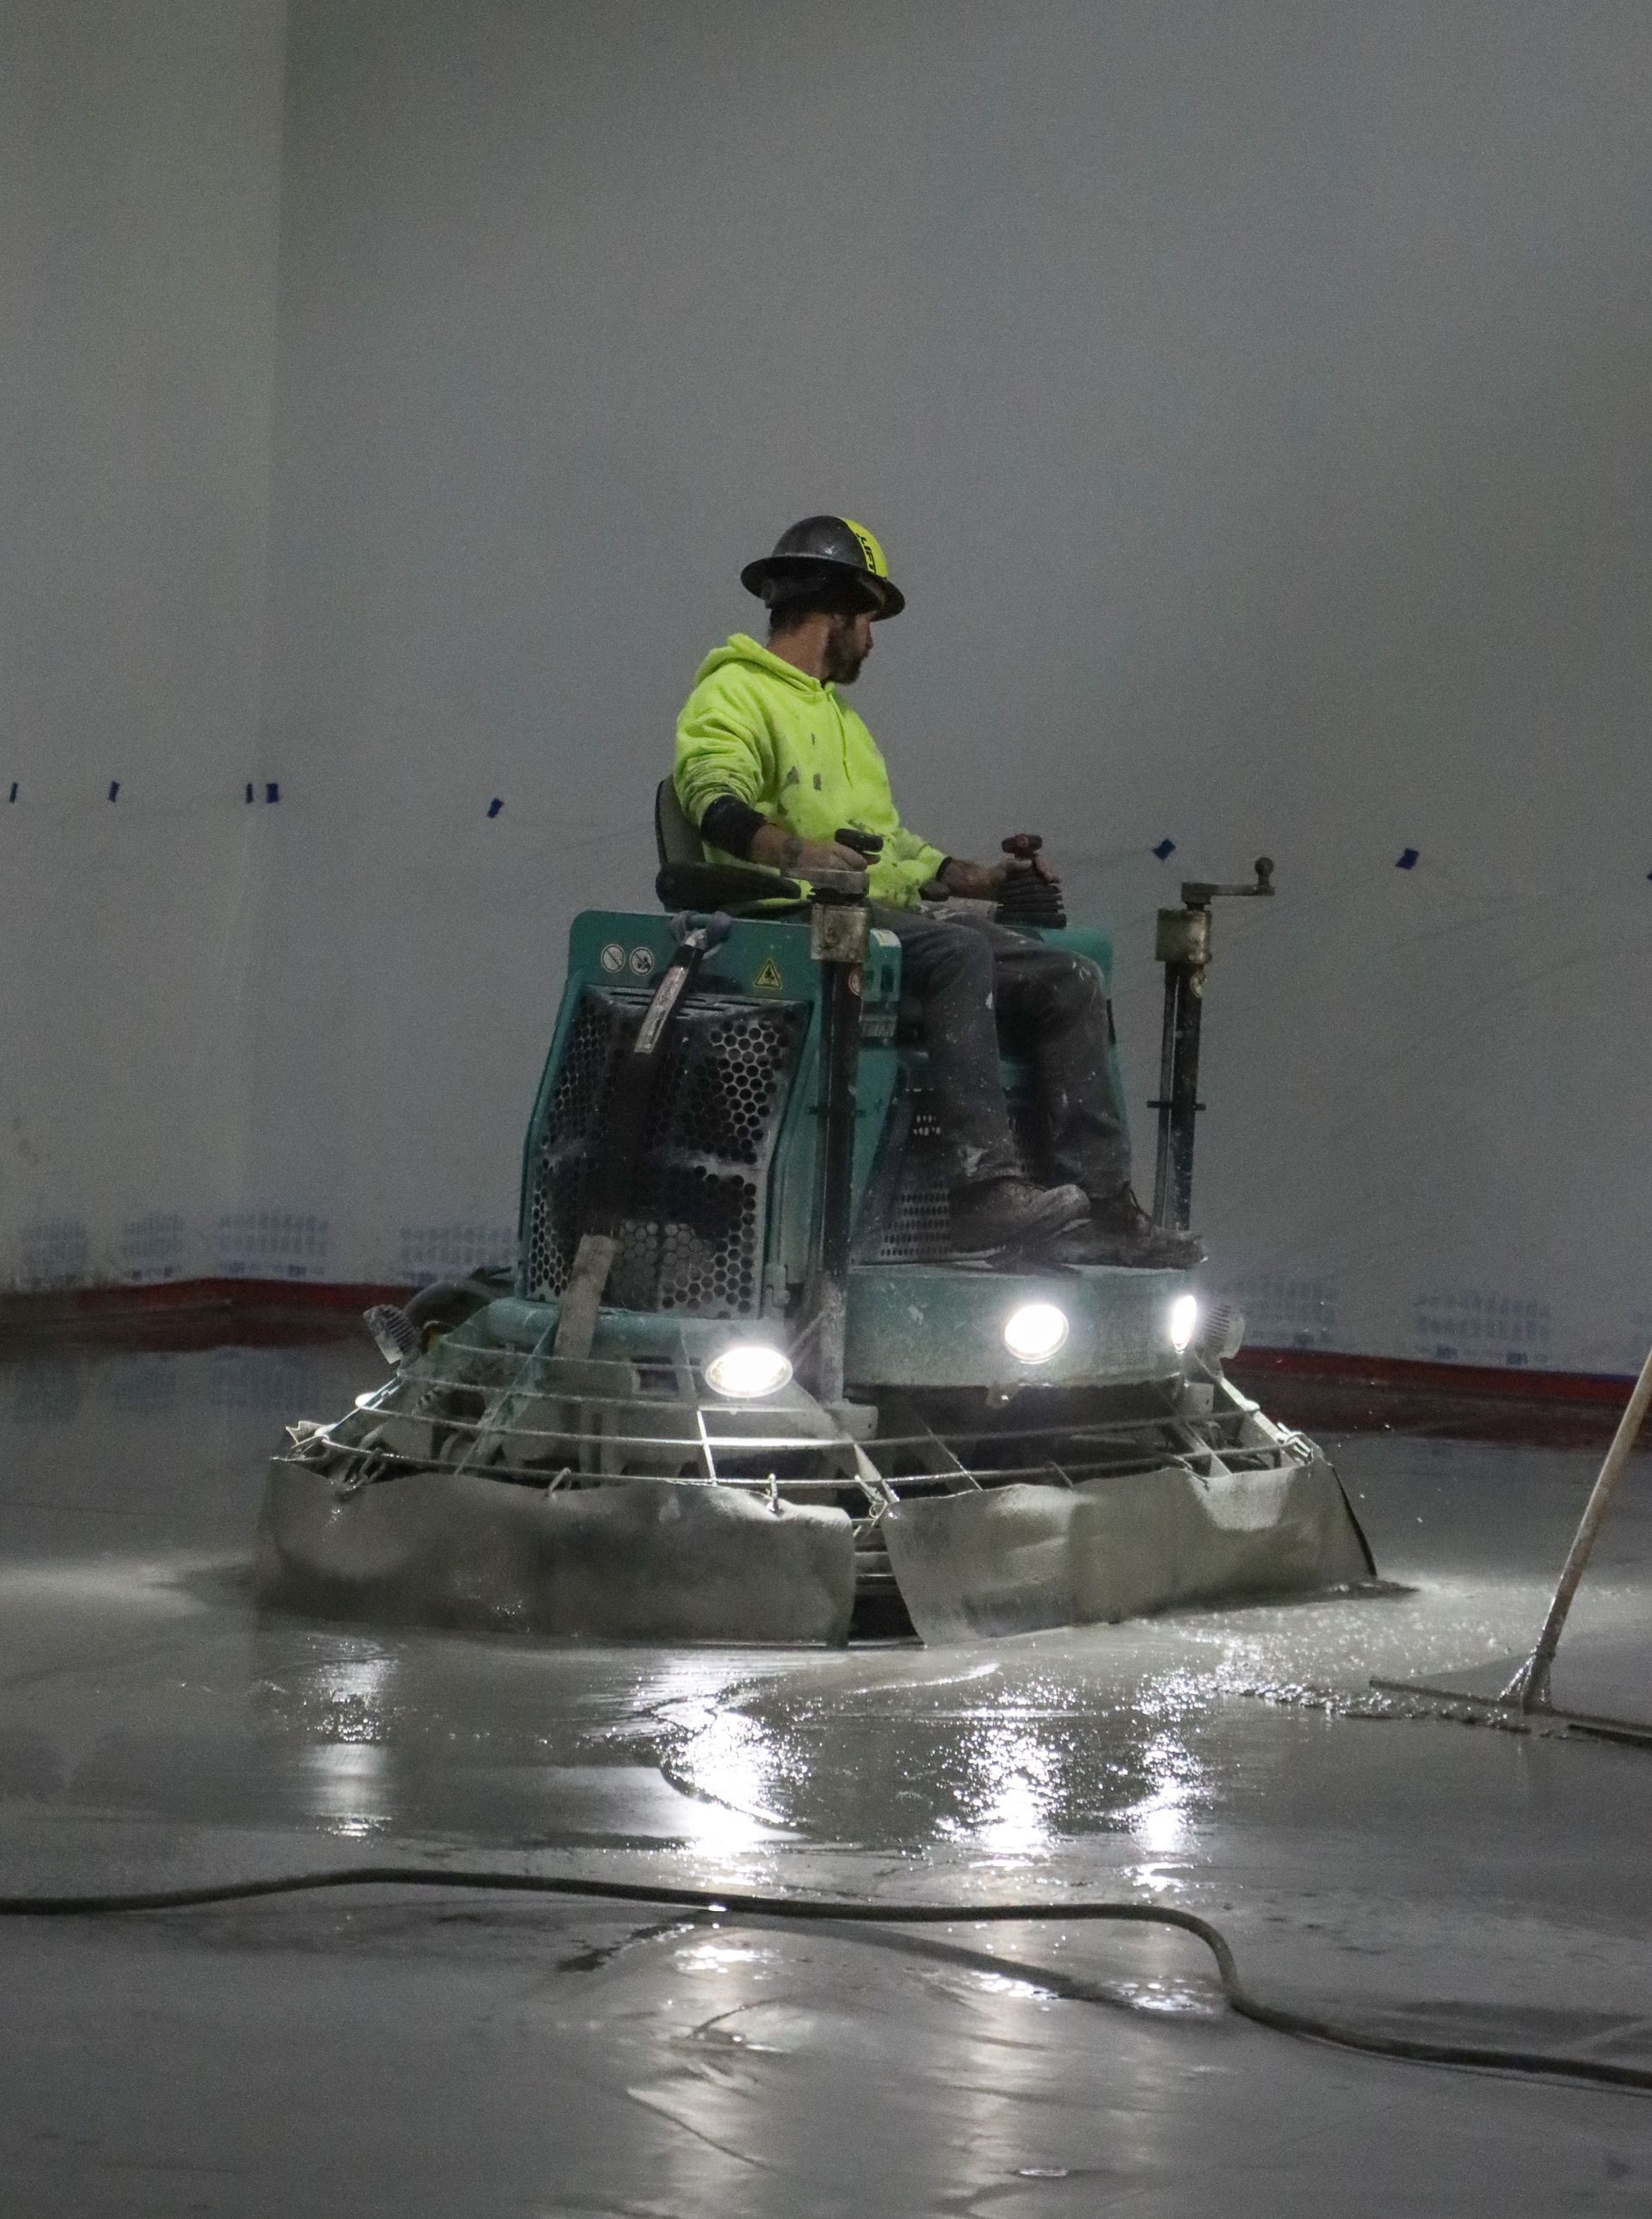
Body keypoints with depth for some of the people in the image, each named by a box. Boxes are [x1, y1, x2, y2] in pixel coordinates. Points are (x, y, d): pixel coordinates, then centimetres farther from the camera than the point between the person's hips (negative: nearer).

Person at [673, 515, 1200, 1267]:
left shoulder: (841, 717, 33)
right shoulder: (733, 693, 3)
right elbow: (715, 798, -16)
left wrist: (980, 877, 20)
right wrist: (793, 849, -34)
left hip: (890, 919, 9)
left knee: (1073, 980, -6)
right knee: (961, 953, -36)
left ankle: (1096, 1199, -15)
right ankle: (985, 1189, -44)